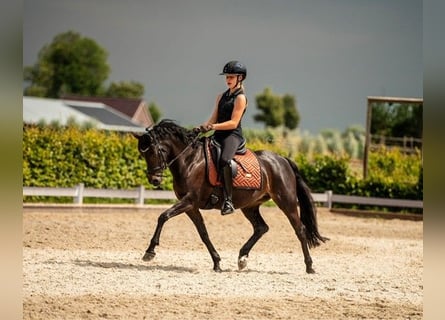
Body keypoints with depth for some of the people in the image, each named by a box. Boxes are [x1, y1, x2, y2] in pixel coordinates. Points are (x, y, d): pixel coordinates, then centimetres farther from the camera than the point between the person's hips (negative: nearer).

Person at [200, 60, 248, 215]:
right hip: (218, 135, 9)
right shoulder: (222, 96, 21)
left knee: (224, 160, -36)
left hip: (233, 135, -9)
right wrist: (203, 127, -1)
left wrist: (214, 126, -22)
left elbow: (233, 123, -12)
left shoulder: (240, 98, -3)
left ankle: (228, 200, -36)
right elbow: (213, 118, 18)